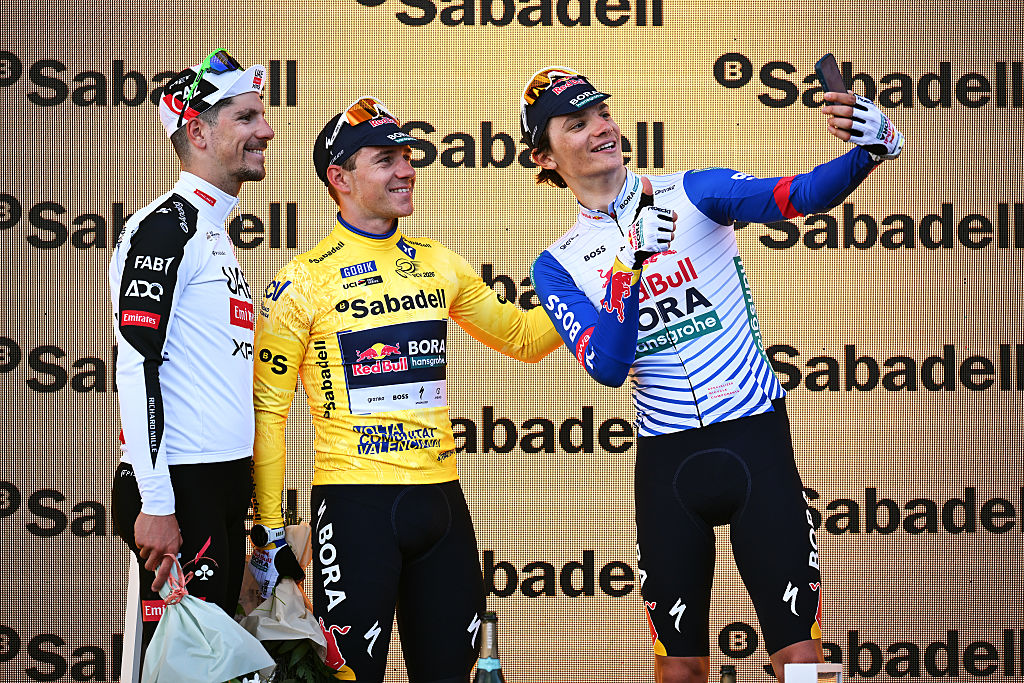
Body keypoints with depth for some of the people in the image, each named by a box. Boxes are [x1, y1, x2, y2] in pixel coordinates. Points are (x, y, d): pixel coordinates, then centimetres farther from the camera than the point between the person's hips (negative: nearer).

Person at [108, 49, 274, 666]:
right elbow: (138, 367, -17)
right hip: (180, 487, -9)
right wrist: (155, 506, -21)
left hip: (228, 482, 9)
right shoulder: (165, 226, -10)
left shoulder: (218, 236, 19)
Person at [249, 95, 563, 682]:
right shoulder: (304, 282, -5)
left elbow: (525, 337, 21)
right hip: (354, 501, -5)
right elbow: (268, 409, -4)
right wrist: (271, 533, -6)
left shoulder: (439, 266, 9)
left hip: (441, 497, 5)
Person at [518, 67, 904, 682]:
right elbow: (608, 366, -9)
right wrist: (630, 264, -19)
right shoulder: (560, 264, 5)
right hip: (667, 461, 2)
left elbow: (800, 195, -15)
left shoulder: (692, 193, 1)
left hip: (756, 439, -1)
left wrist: (871, 147, -33)